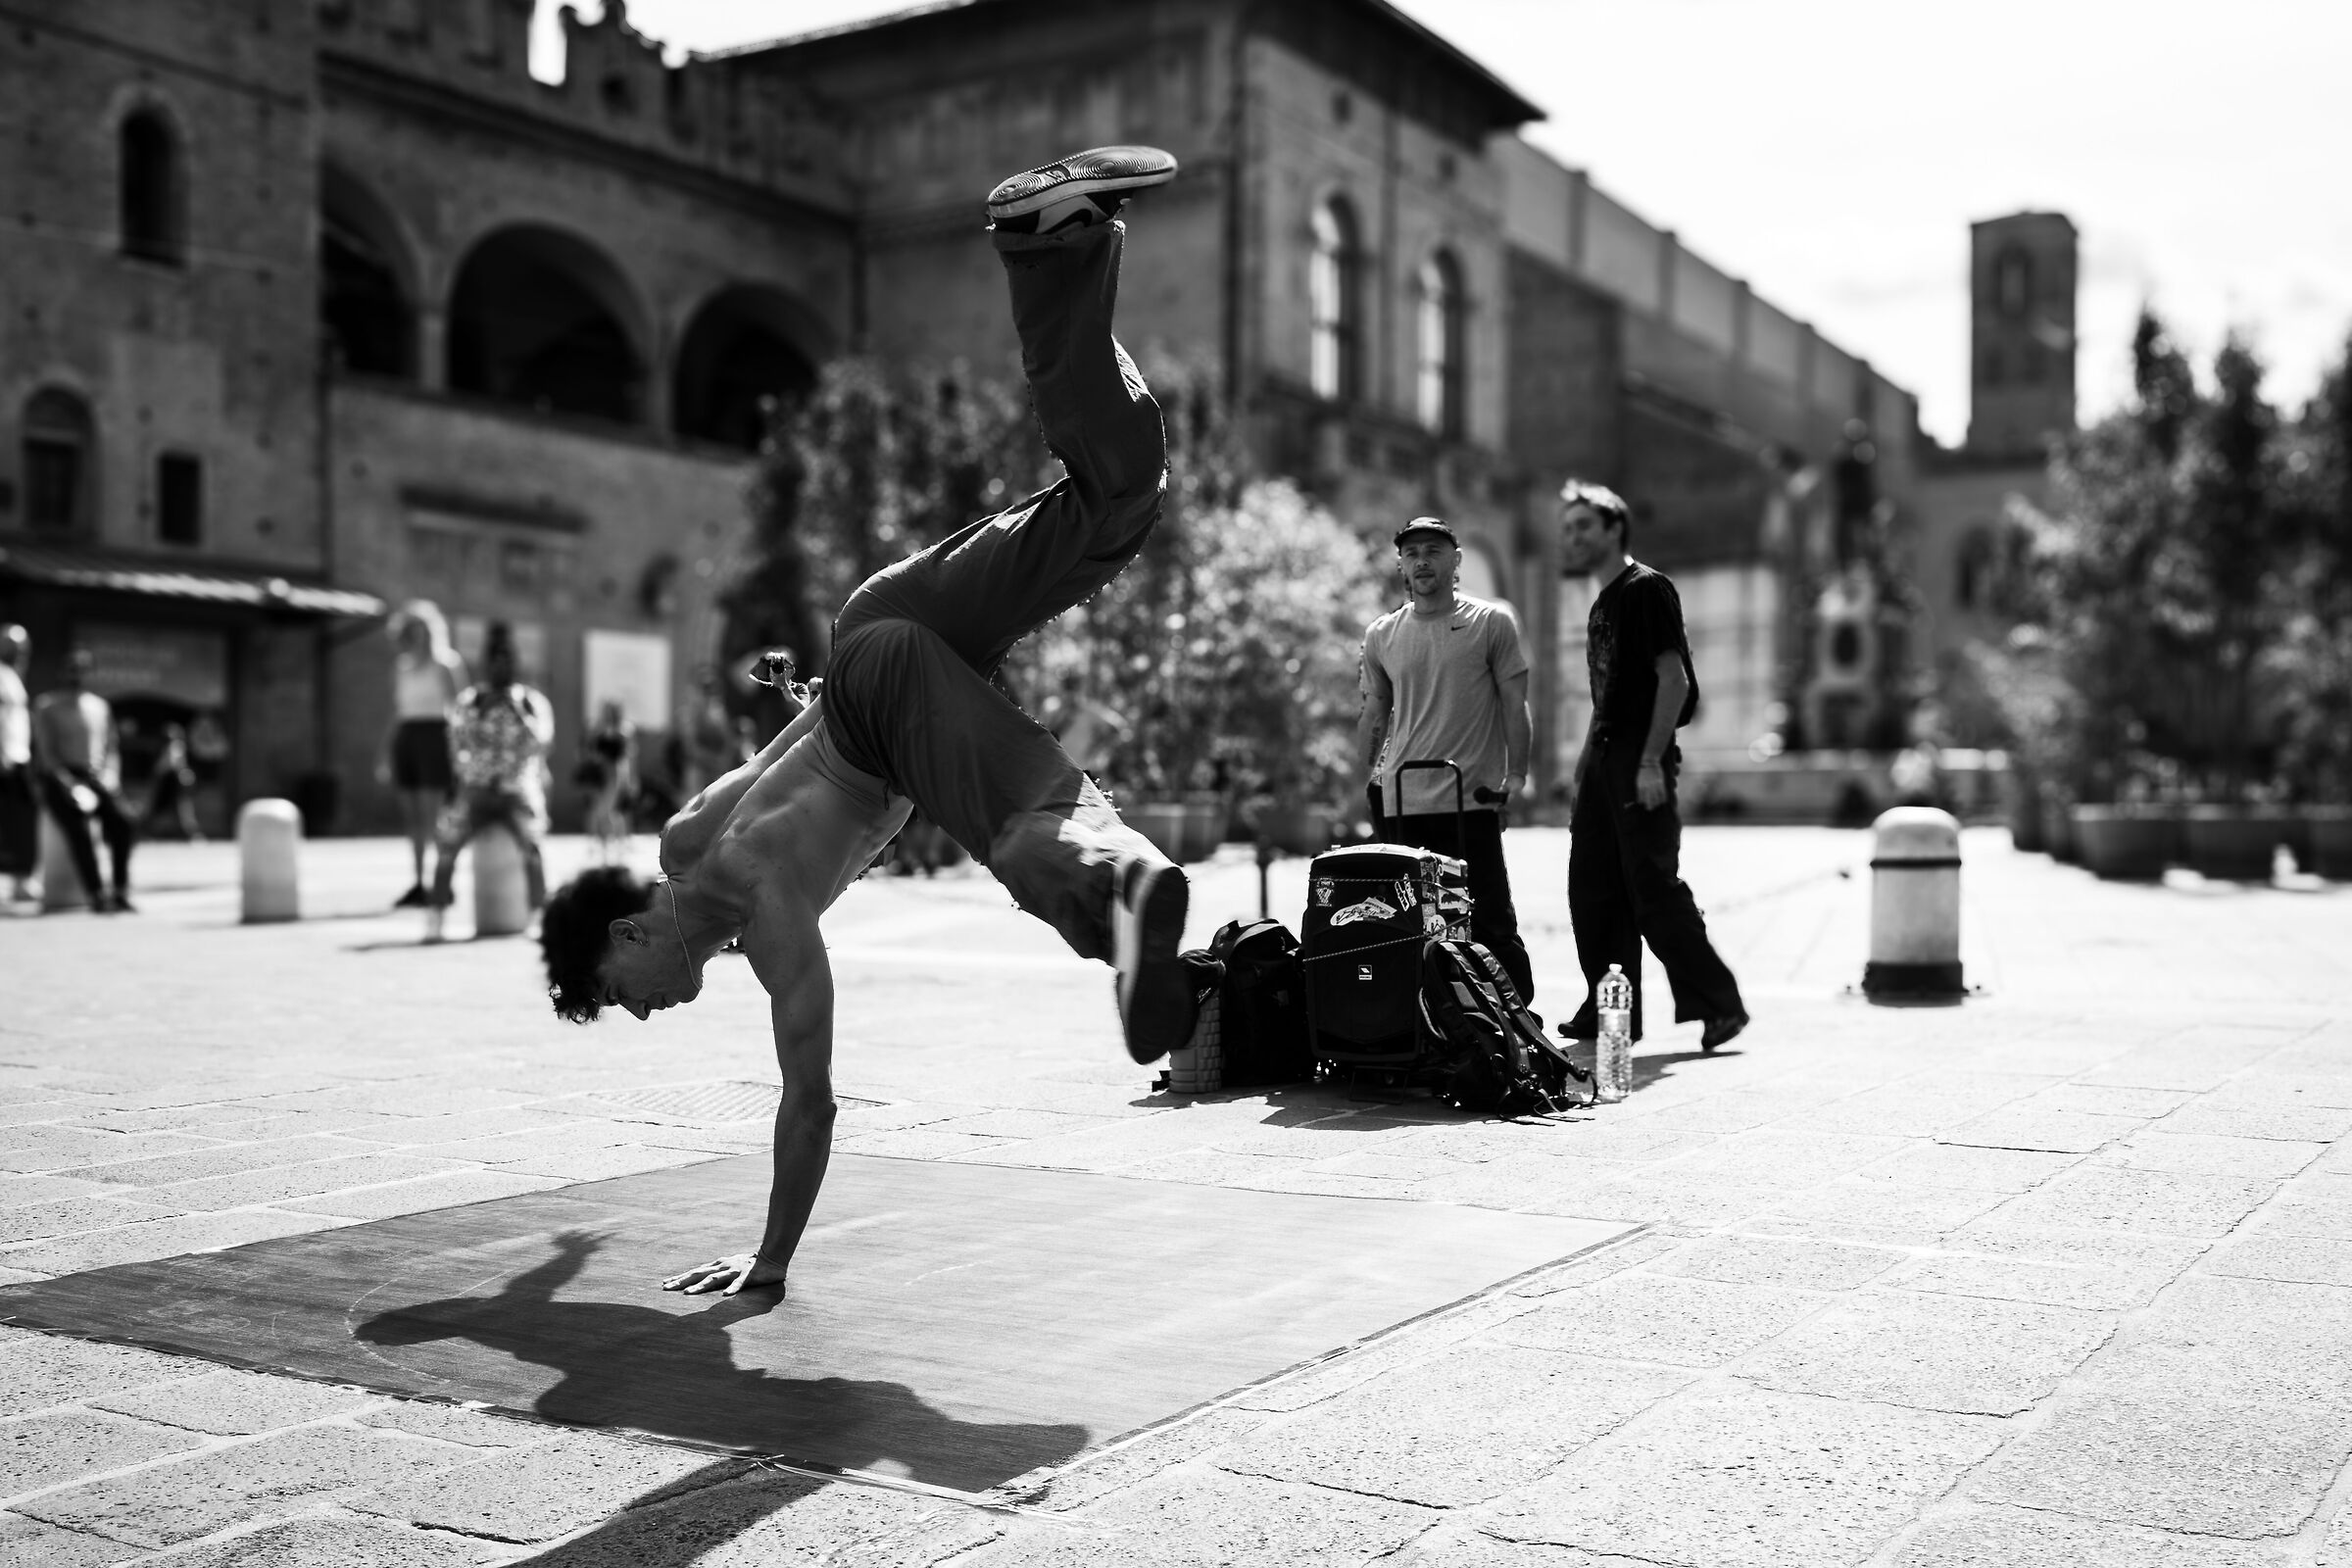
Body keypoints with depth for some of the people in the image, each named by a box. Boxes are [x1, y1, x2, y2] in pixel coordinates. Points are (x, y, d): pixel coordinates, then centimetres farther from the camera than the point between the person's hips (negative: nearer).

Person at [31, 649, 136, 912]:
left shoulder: (100, 706, 17)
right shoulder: (47, 705, 3)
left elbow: (111, 748, 18)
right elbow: (46, 752, -4)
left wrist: (110, 777, -2)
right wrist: (70, 784, -17)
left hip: (95, 779, 3)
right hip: (60, 779, -3)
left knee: (122, 822, -26)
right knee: (78, 829, -32)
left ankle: (121, 891, -21)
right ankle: (96, 895, -31)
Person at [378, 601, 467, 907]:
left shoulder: (446, 663, 1)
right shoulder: (402, 666, 16)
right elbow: (397, 713, 20)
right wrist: (385, 753, 16)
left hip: (436, 735, -5)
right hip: (405, 737, 5)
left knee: (433, 816, -11)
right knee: (412, 817, 2)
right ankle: (417, 884, 5)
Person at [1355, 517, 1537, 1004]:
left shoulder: (1492, 622, 2)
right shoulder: (1381, 635, 11)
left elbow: (1514, 707, 1)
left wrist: (1515, 776, -6)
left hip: (1472, 800, -3)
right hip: (1401, 803, 3)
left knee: (1490, 926, -4)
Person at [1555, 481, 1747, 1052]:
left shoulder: (1647, 589, -8)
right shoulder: (1601, 603, 19)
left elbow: (1674, 679, -15)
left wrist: (1651, 761, -21)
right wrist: (1583, 769, 18)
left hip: (1640, 759, -9)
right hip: (1603, 755, 9)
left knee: (1654, 887, -9)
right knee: (1591, 889, 7)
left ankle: (1717, 1002, 0)